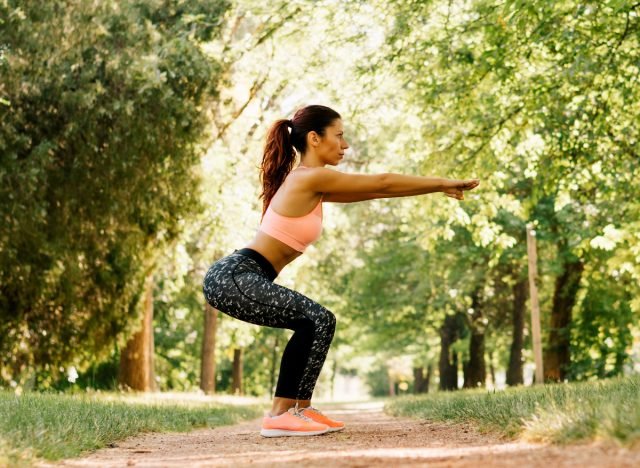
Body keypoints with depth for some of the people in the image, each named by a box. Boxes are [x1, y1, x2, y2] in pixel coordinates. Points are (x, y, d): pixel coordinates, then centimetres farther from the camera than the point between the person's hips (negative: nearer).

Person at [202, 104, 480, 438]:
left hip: (237, 278, 10)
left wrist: (438, 186, 20)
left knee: (316, 323, 15)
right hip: (233, 277, -10)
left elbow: (372, 191, 21)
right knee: (317, 321, -14)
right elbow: (381, 183, -6)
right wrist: (442, 183, 4)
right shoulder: (311, 177, -12)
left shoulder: (310, 184, 17)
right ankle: (280, 416, -9)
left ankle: (299, 408, 18)